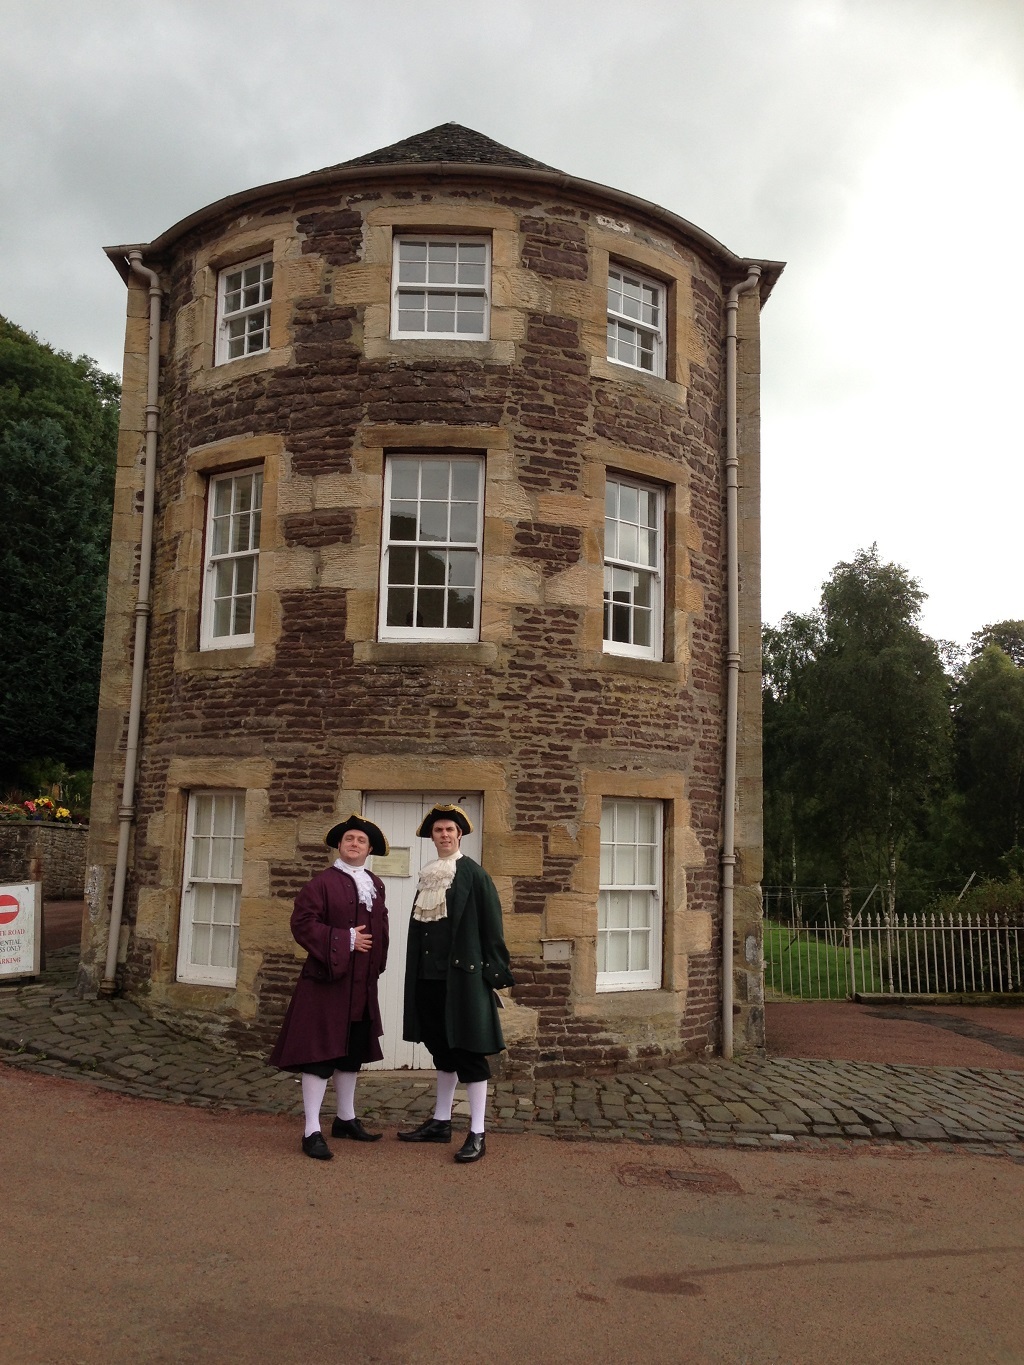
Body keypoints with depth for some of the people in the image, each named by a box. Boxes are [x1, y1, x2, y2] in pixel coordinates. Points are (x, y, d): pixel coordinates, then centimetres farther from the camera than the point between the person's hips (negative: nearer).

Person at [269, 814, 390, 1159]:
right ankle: (312, 1131, 1)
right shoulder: (322, 882, -9)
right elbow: (302, 923, -15)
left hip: (361, 984, 7)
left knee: (353, 1051, 16)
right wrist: (345, 940, -17)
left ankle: (346, 1118, 31)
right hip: (326, 979, -7)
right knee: (320, 1053, -5)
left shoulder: (375, 886, 11)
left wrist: (376, 961, 6)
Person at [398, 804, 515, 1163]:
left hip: (463, 975, -6)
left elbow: (491, 926, -9)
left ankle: (477, 1134, 5)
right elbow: (419, 926, 15)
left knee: (468, 1052, -2)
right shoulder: (428, 876, 11)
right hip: (429, 976, 7)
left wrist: (495, 973, -12)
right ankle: (441, 1122, 27)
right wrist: (417, 972, 12)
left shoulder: (473, 873, -7)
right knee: (441, 1049, 15)